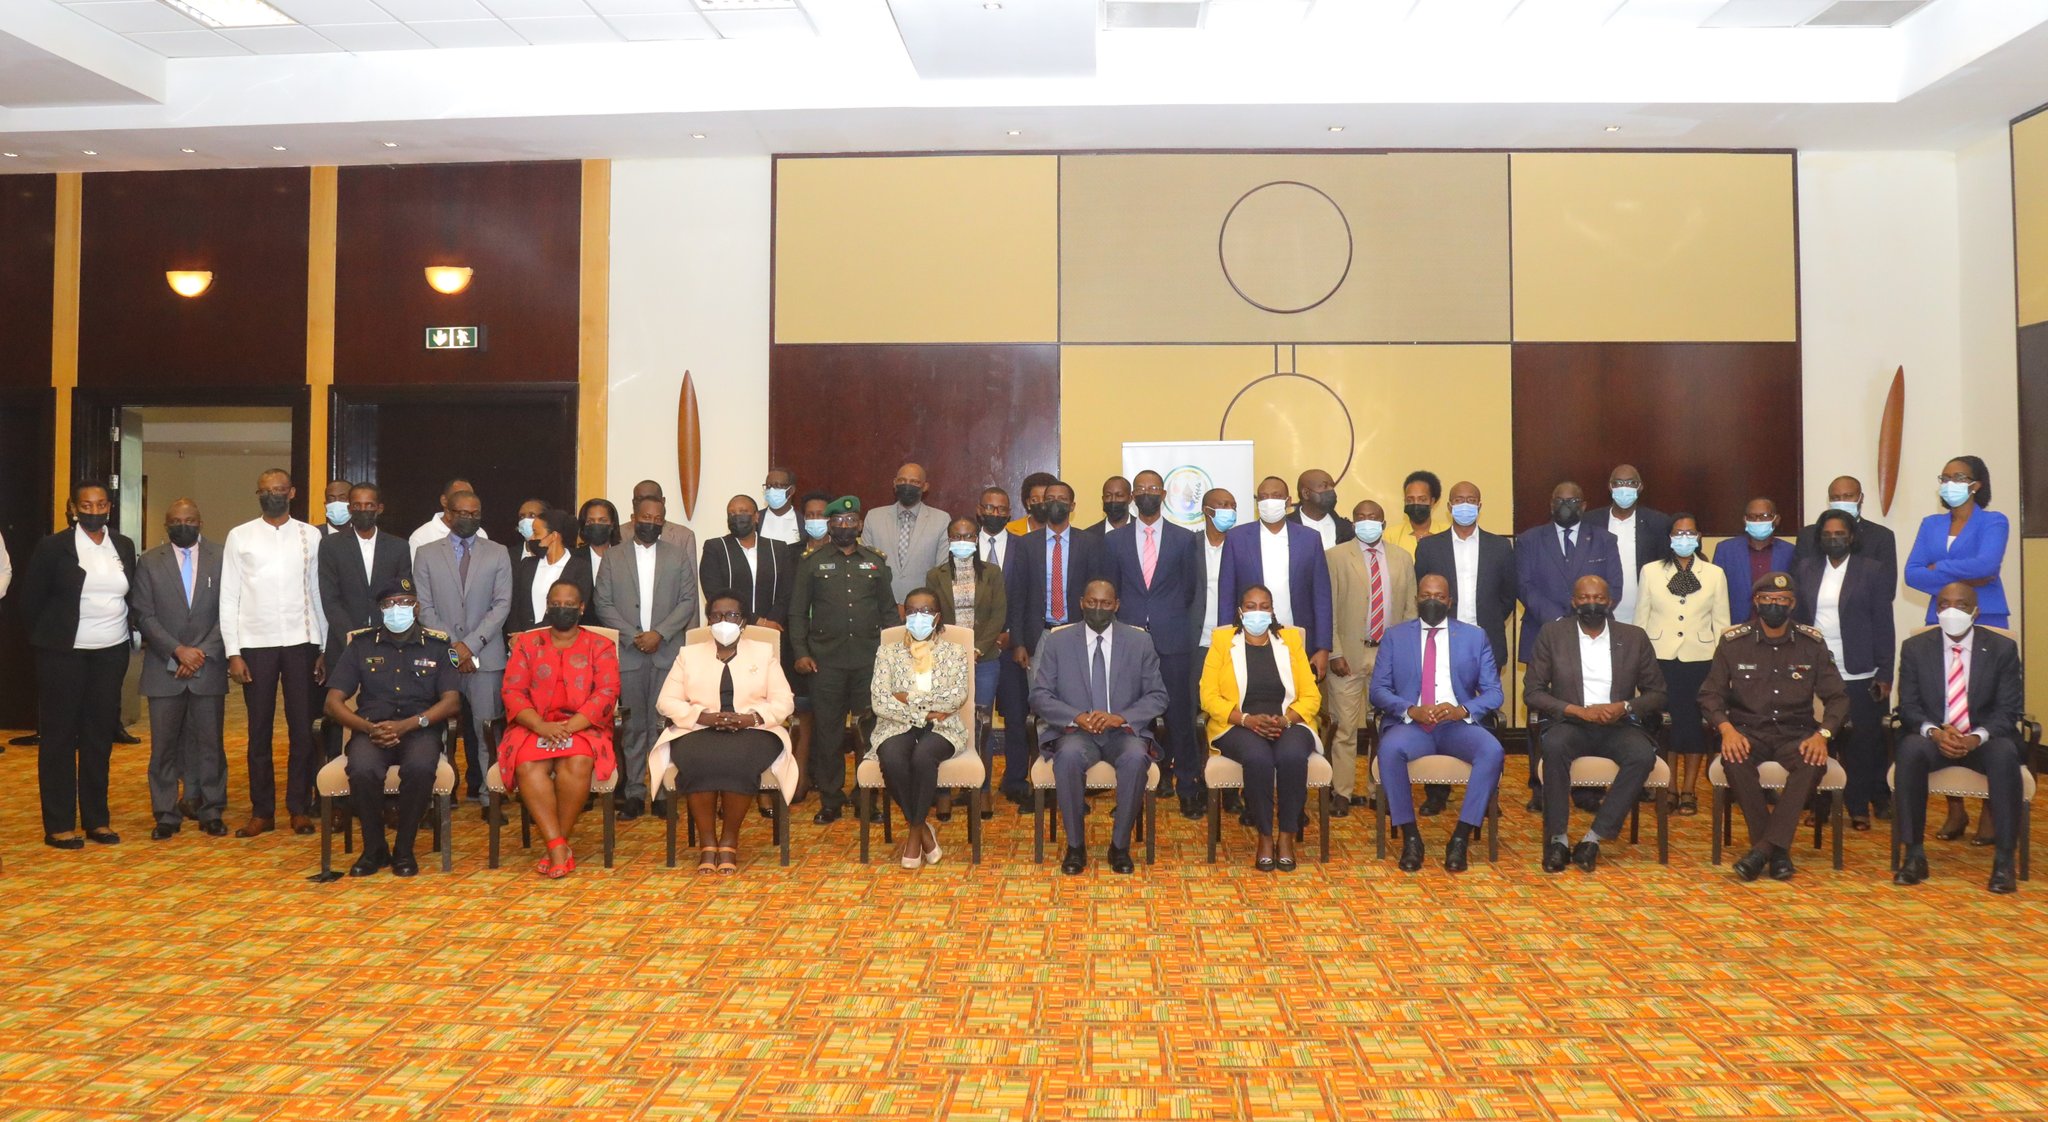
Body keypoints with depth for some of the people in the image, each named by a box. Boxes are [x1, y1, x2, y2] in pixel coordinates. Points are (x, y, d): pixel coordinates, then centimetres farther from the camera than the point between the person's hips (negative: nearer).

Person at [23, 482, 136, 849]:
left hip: (111, 654, 4)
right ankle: (58, 826, 9)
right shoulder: (53, 547, -5)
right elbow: (31, 599, 1)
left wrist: (126, 631, 7)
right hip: (64, 654, -4)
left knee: (100, 736, 8)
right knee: (59, 737, 2)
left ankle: (96, 819, 16)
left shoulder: (124, 547, 8)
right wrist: (51, 637, 5)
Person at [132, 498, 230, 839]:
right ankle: (166, 814, 12)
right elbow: (144, 616, 0)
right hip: (164, 668, 1)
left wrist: (204, 653, -9)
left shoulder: (220, 559, 3)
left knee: (209, 742, 4)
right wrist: (179, 651, -10)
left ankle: (211, 811, 13)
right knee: (164, 744, 4)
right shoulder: (149, 562, 5)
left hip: (209, 667, 0)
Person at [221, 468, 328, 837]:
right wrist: (233, 652, -4)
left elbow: (319, 593, 6)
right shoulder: (239, 537, 4)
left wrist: (325, 648, 2)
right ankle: (262, 811, 15)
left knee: (302, 730, 4)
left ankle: (300, 808, 14)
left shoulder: (311, 536, 5)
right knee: (259, 732, 7)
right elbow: (228, 598, 3)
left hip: (301, 643, 0)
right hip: (256, 645, 0)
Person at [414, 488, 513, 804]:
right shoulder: (426, 554, 10)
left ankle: (486, 791, 1)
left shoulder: (498, 554, 10)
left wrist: (471, 644, -8)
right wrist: (452, 645, -7)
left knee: (485, 728, -4)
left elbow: (502, 605, 2)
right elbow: (424, 608, 4)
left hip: (485, 656, 0)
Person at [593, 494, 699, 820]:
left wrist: (660, 633, -9)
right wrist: (633, 636, -8)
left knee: (664, 724, -3)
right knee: (633, 726, 3)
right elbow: (603, 604, 3)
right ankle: (634, 792, 8)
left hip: (667, 653, 0)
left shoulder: (679, 556, 9)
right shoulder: (614, 557, 8)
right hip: (628, 654, 0)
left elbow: (688, 601, 3)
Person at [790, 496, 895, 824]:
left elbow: (888, 610, 13)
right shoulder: (812, 563, 6)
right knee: (827, 731, 2)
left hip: (869, 661, 1)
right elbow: (798, 611, 6)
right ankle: (830, 801, 12)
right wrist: (801, 652, -3)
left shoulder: (876, 563, 11)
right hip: (826, 661, -1)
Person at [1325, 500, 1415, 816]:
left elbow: (1410, 610, 10)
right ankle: (1342, 793, 9)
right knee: (1345, 727, 0)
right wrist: (1335, 653, -10)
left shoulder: (1402, 559, 9)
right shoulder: (1335, 556, -1)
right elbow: (1328, 609, -4)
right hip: (1349, 653, -3)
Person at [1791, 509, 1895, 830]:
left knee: (1861, 743, 0)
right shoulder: (1804, 569, 11)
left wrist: (1884, 675, -4)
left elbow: (1884, 625, 1)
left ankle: (1859, 807, 11)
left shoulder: (1872, 570, 3)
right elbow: (1796, 617, 9)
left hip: (1859, 674, -2)